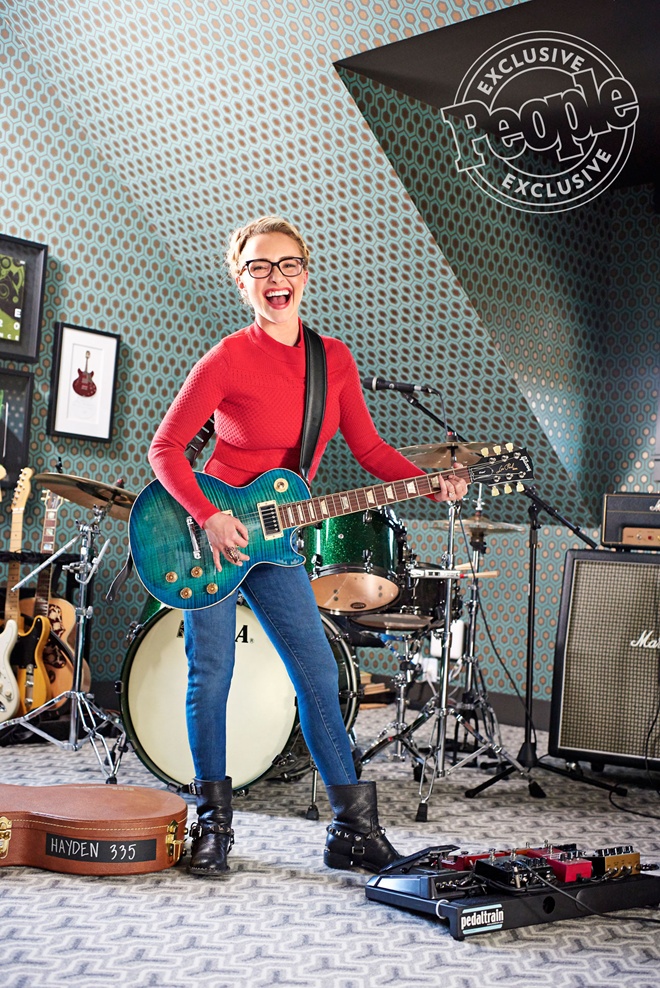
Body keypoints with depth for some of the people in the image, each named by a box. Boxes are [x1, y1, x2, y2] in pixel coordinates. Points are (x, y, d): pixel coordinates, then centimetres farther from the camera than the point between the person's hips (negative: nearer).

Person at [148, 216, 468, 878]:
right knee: (211, 675, 2)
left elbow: (368, 449, 5)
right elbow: (165, 449, -11)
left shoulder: (334, 358, 3)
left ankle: (353, 829, 12)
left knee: (318, 676, 3)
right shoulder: (228, 359, -13)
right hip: (211, 530, -4)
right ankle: (212, 824, 19)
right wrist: (209, 517, -21)